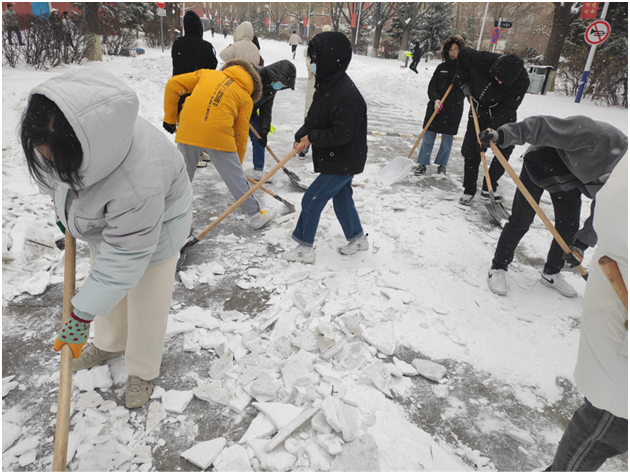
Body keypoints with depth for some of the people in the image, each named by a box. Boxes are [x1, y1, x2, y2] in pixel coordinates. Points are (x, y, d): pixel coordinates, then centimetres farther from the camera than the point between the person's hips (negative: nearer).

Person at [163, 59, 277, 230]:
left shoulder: (207, 73, 24)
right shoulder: (246, 98, 16)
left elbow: (173, 84, 17)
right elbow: (240, 134, 15)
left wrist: (170, 118, 21)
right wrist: (237, 163, 26)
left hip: (188, 131, 2)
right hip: (218, 136, -2)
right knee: (235, 176, 11)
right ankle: (256, 215, 23)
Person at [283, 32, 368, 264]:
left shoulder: (348, 95, -27)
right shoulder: (326, 85, 4)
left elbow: (342, 134, -29)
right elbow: (313, 118, 9)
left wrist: (312, 137, -19)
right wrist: (301, 136, -10)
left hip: (343, 162, -10)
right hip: (336, 159, 10)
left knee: (312, 199, -4)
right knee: (341, 197, 22)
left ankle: (305, 248, 11)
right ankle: (357, 238, 41)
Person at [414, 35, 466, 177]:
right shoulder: (441, 67, 7)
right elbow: (432, 86, 2)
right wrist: (436, 99, -15)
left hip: (454, 109, -1)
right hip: (436, 107, 2)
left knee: (447, 139, 6)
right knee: (428, 137, 2)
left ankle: (442, 165, 22)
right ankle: (423, 164, 13)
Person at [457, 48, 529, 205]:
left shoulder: (522, 81, -28)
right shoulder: (482, 60, -27)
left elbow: (506, 109, -26)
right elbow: (462, 55, -6)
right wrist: (465, 83, -9)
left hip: (503, 116, 0)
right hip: (479, 111, 1)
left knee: (504, 152, -5)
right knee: (471, 151, -2)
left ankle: (488, 188, 11)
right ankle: (469, 190, 9)